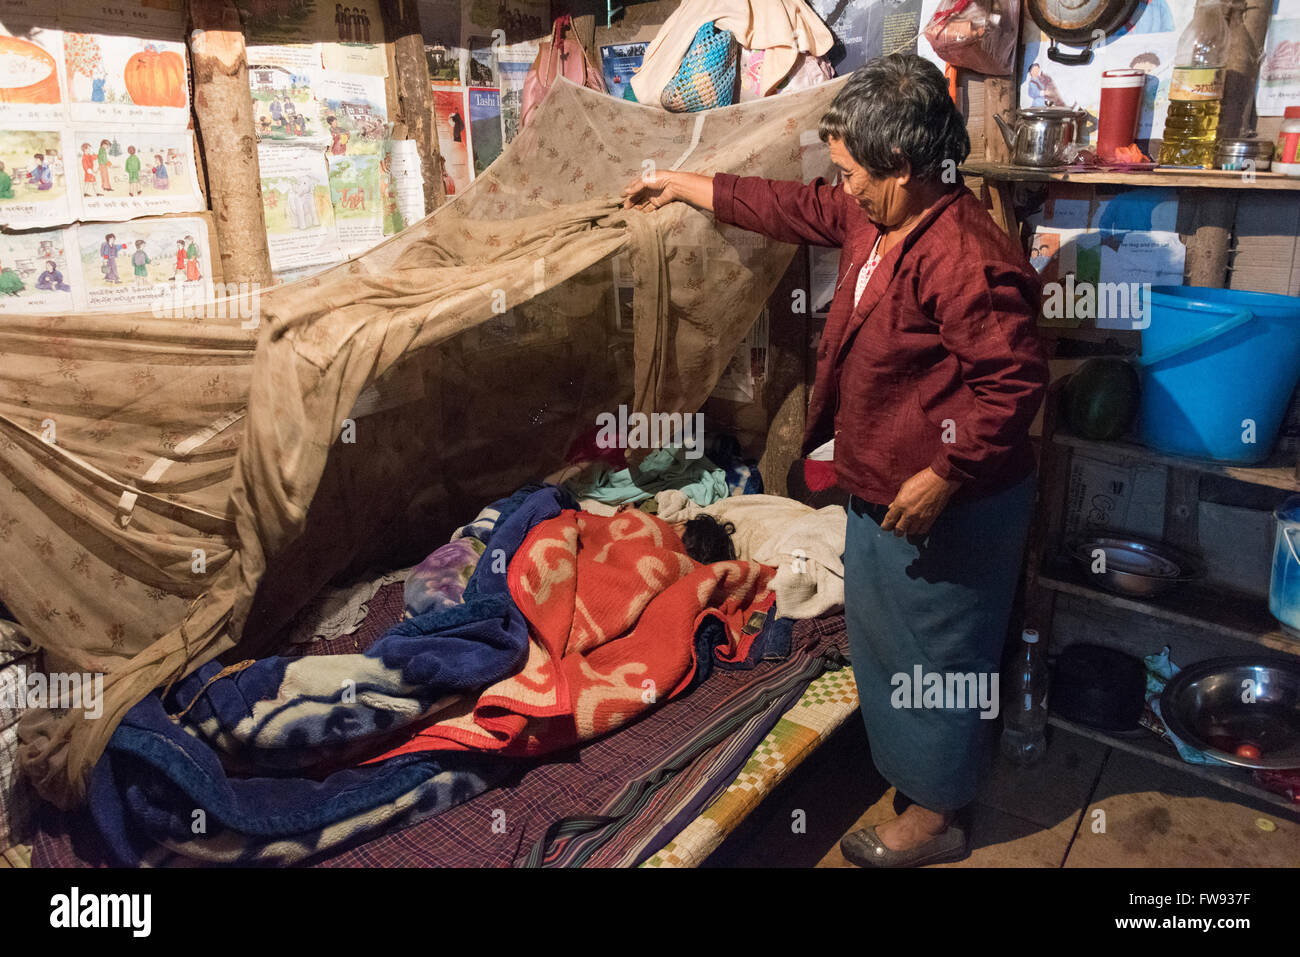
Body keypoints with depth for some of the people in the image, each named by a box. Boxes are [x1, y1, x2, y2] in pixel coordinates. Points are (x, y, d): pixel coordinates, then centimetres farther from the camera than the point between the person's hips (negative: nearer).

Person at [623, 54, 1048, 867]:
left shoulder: (962, 257, -27)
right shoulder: (876, 219, 2)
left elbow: (1015, 379, -28)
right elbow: (793, 208, 15)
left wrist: (943, 475, -26)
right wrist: (684, 185, 20)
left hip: (946, 504, -10)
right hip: (883, 488, 10)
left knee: (932, 653, 8)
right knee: (878, 630, 25)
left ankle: (934, 817, 30)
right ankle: (909, 760, 50)